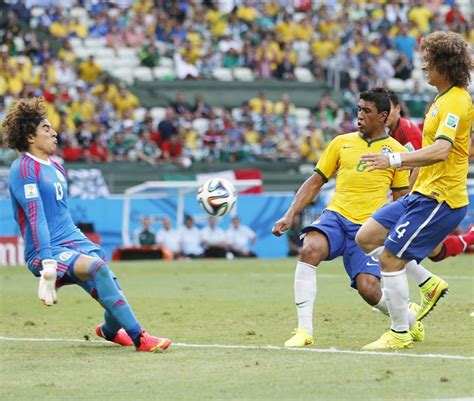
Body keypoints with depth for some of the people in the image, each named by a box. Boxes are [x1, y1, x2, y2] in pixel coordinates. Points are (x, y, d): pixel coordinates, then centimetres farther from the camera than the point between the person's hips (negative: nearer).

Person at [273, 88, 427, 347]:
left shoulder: (396, 151, 7)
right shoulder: (342, 143, 13)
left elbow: (400, 199, 9)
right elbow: (315, 181, 15)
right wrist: (290, 215, 6)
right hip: (335, 216, 2)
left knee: (368, 289, -17)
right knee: (309, 250, -31)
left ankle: (409, 319, 19)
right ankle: (304, 330, -27)